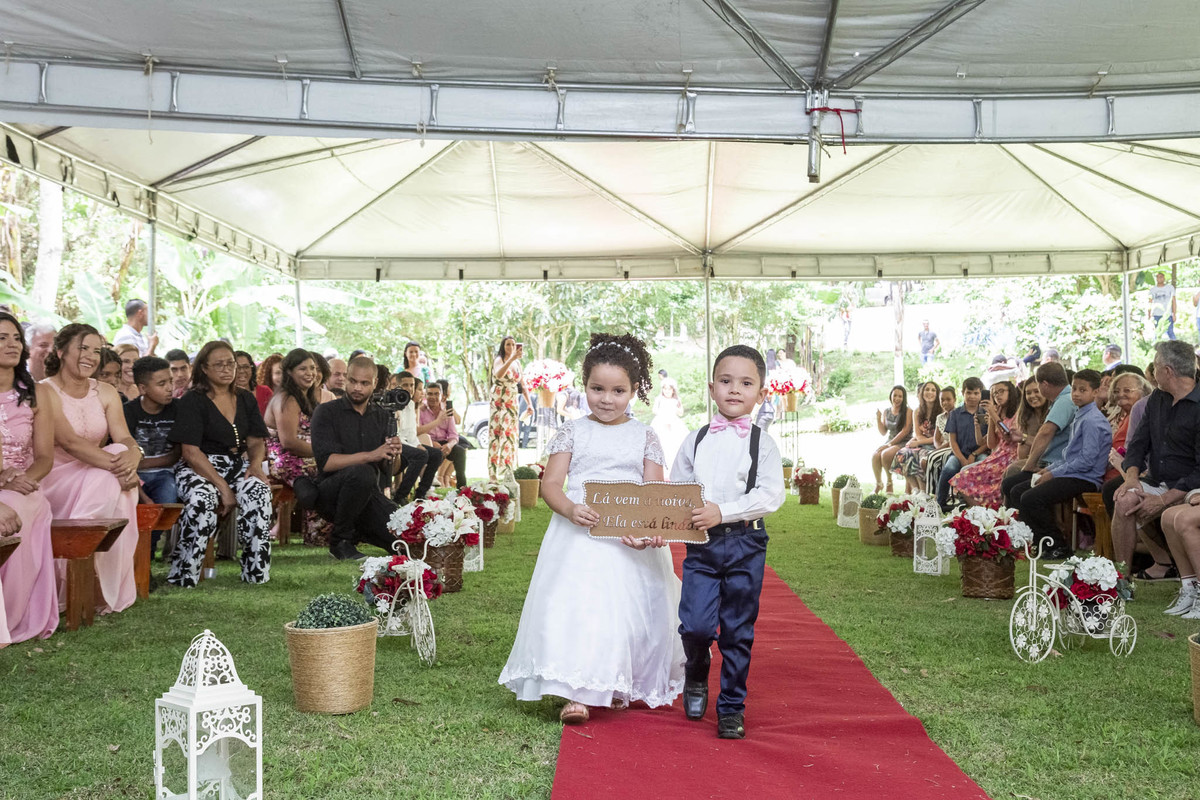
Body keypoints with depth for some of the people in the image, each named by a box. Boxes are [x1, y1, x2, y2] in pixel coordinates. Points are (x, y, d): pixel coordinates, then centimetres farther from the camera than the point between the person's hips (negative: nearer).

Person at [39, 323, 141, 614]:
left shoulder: (106, 393, 11)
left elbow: (125, 439, -3)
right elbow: (69, 442, -23)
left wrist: (131, 457, -29)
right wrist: (114, 463, -36)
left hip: (97, 478, 5)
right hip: (55, 480, -5)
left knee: (117, 485, -29)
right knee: (111, 478, -32)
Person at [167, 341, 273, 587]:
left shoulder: (246, 400, 15)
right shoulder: (192, 401, -2)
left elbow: (256, 442, 14)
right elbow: (191, 452, -11)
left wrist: (256, 464, -11)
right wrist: (222, 486, -19)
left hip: (237, 466, 4)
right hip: (197, 469, -4)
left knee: (260, 492, -29)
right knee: (203, 499, -37)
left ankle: (257, 572, -22)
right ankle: (183, 576, -26)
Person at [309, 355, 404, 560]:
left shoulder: (382, 416, 10)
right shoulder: (326, 412, -5)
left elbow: (386, 470, 6)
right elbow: (326, 462, -18)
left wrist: (391, 456, -18)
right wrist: (370, 455, -26)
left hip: (370, 494, 5)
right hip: (330, 493, -5)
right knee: (362, 473, -37)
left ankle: (357, 532, 17)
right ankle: (340, 539, -15)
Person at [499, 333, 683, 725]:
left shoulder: (644, 436, 7)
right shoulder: (573, 431, 6)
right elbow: (550, 482, 1)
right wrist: (570, 509, -21)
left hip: (633, 540, 1)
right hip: (580, 536, -1)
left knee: (630, 605, 5)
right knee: (576, 604, -11)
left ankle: (619, 686, 25)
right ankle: (576, 691, -6)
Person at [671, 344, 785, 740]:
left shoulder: (762, 443, 0)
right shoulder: (695, 440, 7)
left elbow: (771, 494, -10)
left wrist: (723, 511, -19)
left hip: (745, 544, -1)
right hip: (701, 544, 1)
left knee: (738, 630, 6)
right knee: (696, 624, -9)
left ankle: (731, 707, 21)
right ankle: (695, 678, 24)